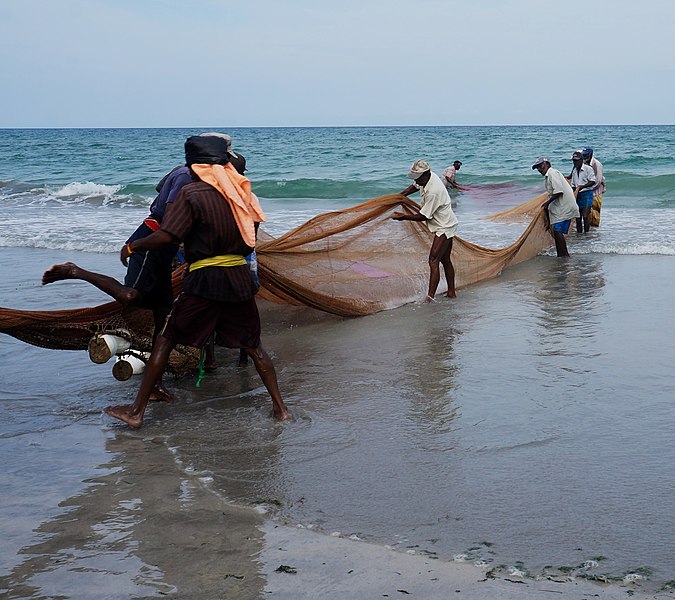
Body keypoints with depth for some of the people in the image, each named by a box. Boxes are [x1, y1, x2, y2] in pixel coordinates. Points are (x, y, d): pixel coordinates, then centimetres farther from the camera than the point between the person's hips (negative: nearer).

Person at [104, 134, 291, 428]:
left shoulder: (193, 193, -9)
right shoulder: (241, 192, 9)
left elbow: (166, 237, -14)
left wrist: (132, 246, 0)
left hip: (204, 280, -5)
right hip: (240, 279, 5)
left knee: (166, 339, 5)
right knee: (253, 345, 17)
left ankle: (137, 411, 7)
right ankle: (280, 407, 15)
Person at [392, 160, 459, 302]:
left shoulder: (433, 191, -30)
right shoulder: (427, 177, -2)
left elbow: (423, 216, -23)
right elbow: (415, 186, 22)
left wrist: (404, 216, -15)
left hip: (444, 227, -10)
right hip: (445, 226, 10)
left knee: (434, 260, -15)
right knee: (445, 259, 16)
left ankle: (430, 296, -21)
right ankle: (451, 292, 25)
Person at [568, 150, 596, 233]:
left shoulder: (588, 169, -5)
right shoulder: (574, 170, 13)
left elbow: (592, 182, -11)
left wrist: (581, 187, -19)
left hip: (586, 194, -6)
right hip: (577, 195, 6)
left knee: (585, 215, -15)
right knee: (578, 217, 6)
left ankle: (586, 232, -10)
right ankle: (579, 233, 12)